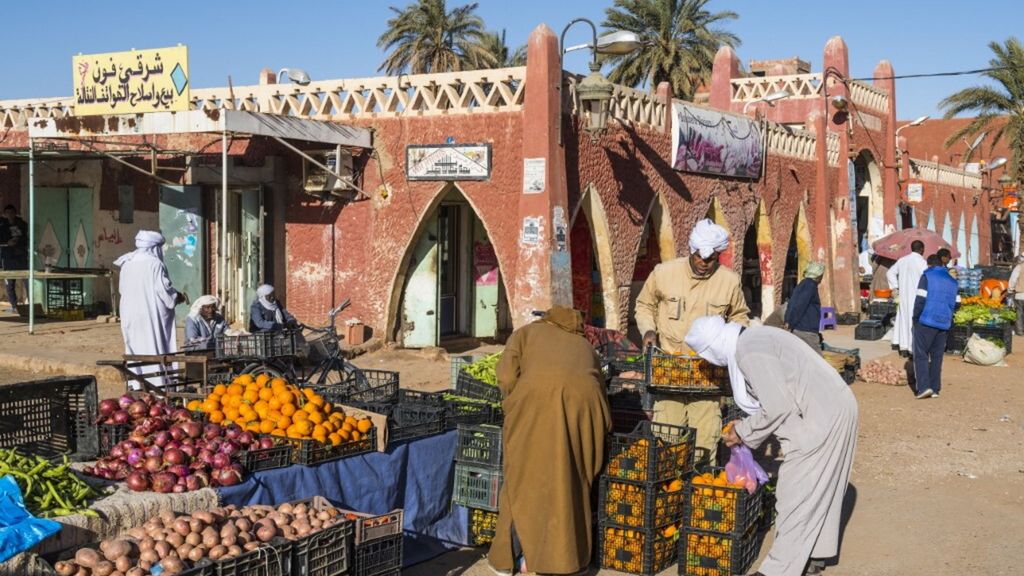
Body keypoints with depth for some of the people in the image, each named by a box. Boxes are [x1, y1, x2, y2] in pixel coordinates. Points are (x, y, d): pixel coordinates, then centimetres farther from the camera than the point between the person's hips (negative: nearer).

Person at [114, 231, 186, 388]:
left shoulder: (126, 263, 7)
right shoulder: (155, 263, -11)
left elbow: (122, 289, 14)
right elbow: (164, 289, -15)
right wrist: (179, 296, 3)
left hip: (130, 317, 6)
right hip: (152, 315, -6)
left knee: (135, 352, 10)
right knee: (154, 351, -2)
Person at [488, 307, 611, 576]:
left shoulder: (527, 332, 30)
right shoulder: (584, 345, 38)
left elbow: (507, 376, 12)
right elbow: (599, 387, 29)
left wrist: (515, 412, 24)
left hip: (537, 395, -2)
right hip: (582, 399, 2)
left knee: (523, 477, 11)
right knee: (571, 481, 15)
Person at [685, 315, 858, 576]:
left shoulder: (748, 352, -18)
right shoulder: (755, 337, 13)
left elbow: (778, 408, -20)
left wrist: (743, 433, -6)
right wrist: (746, 429, 13)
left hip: (820, 419, -10)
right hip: (835, 409, 10)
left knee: (796, 494, -2)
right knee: (817, 488, 20)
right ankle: (814, 554, 32)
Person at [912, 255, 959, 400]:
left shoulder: (927, 276, -4)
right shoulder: (952, 281, 15)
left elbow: (920, 300, -11)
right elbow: (954, 304, 15)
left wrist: (916, 317, -2)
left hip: (926, 322, -5)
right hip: (944, 323, 5)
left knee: (921, 355, -3)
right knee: (937, 356, 11)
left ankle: (924, 387, -15)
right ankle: (935, 389, 10)